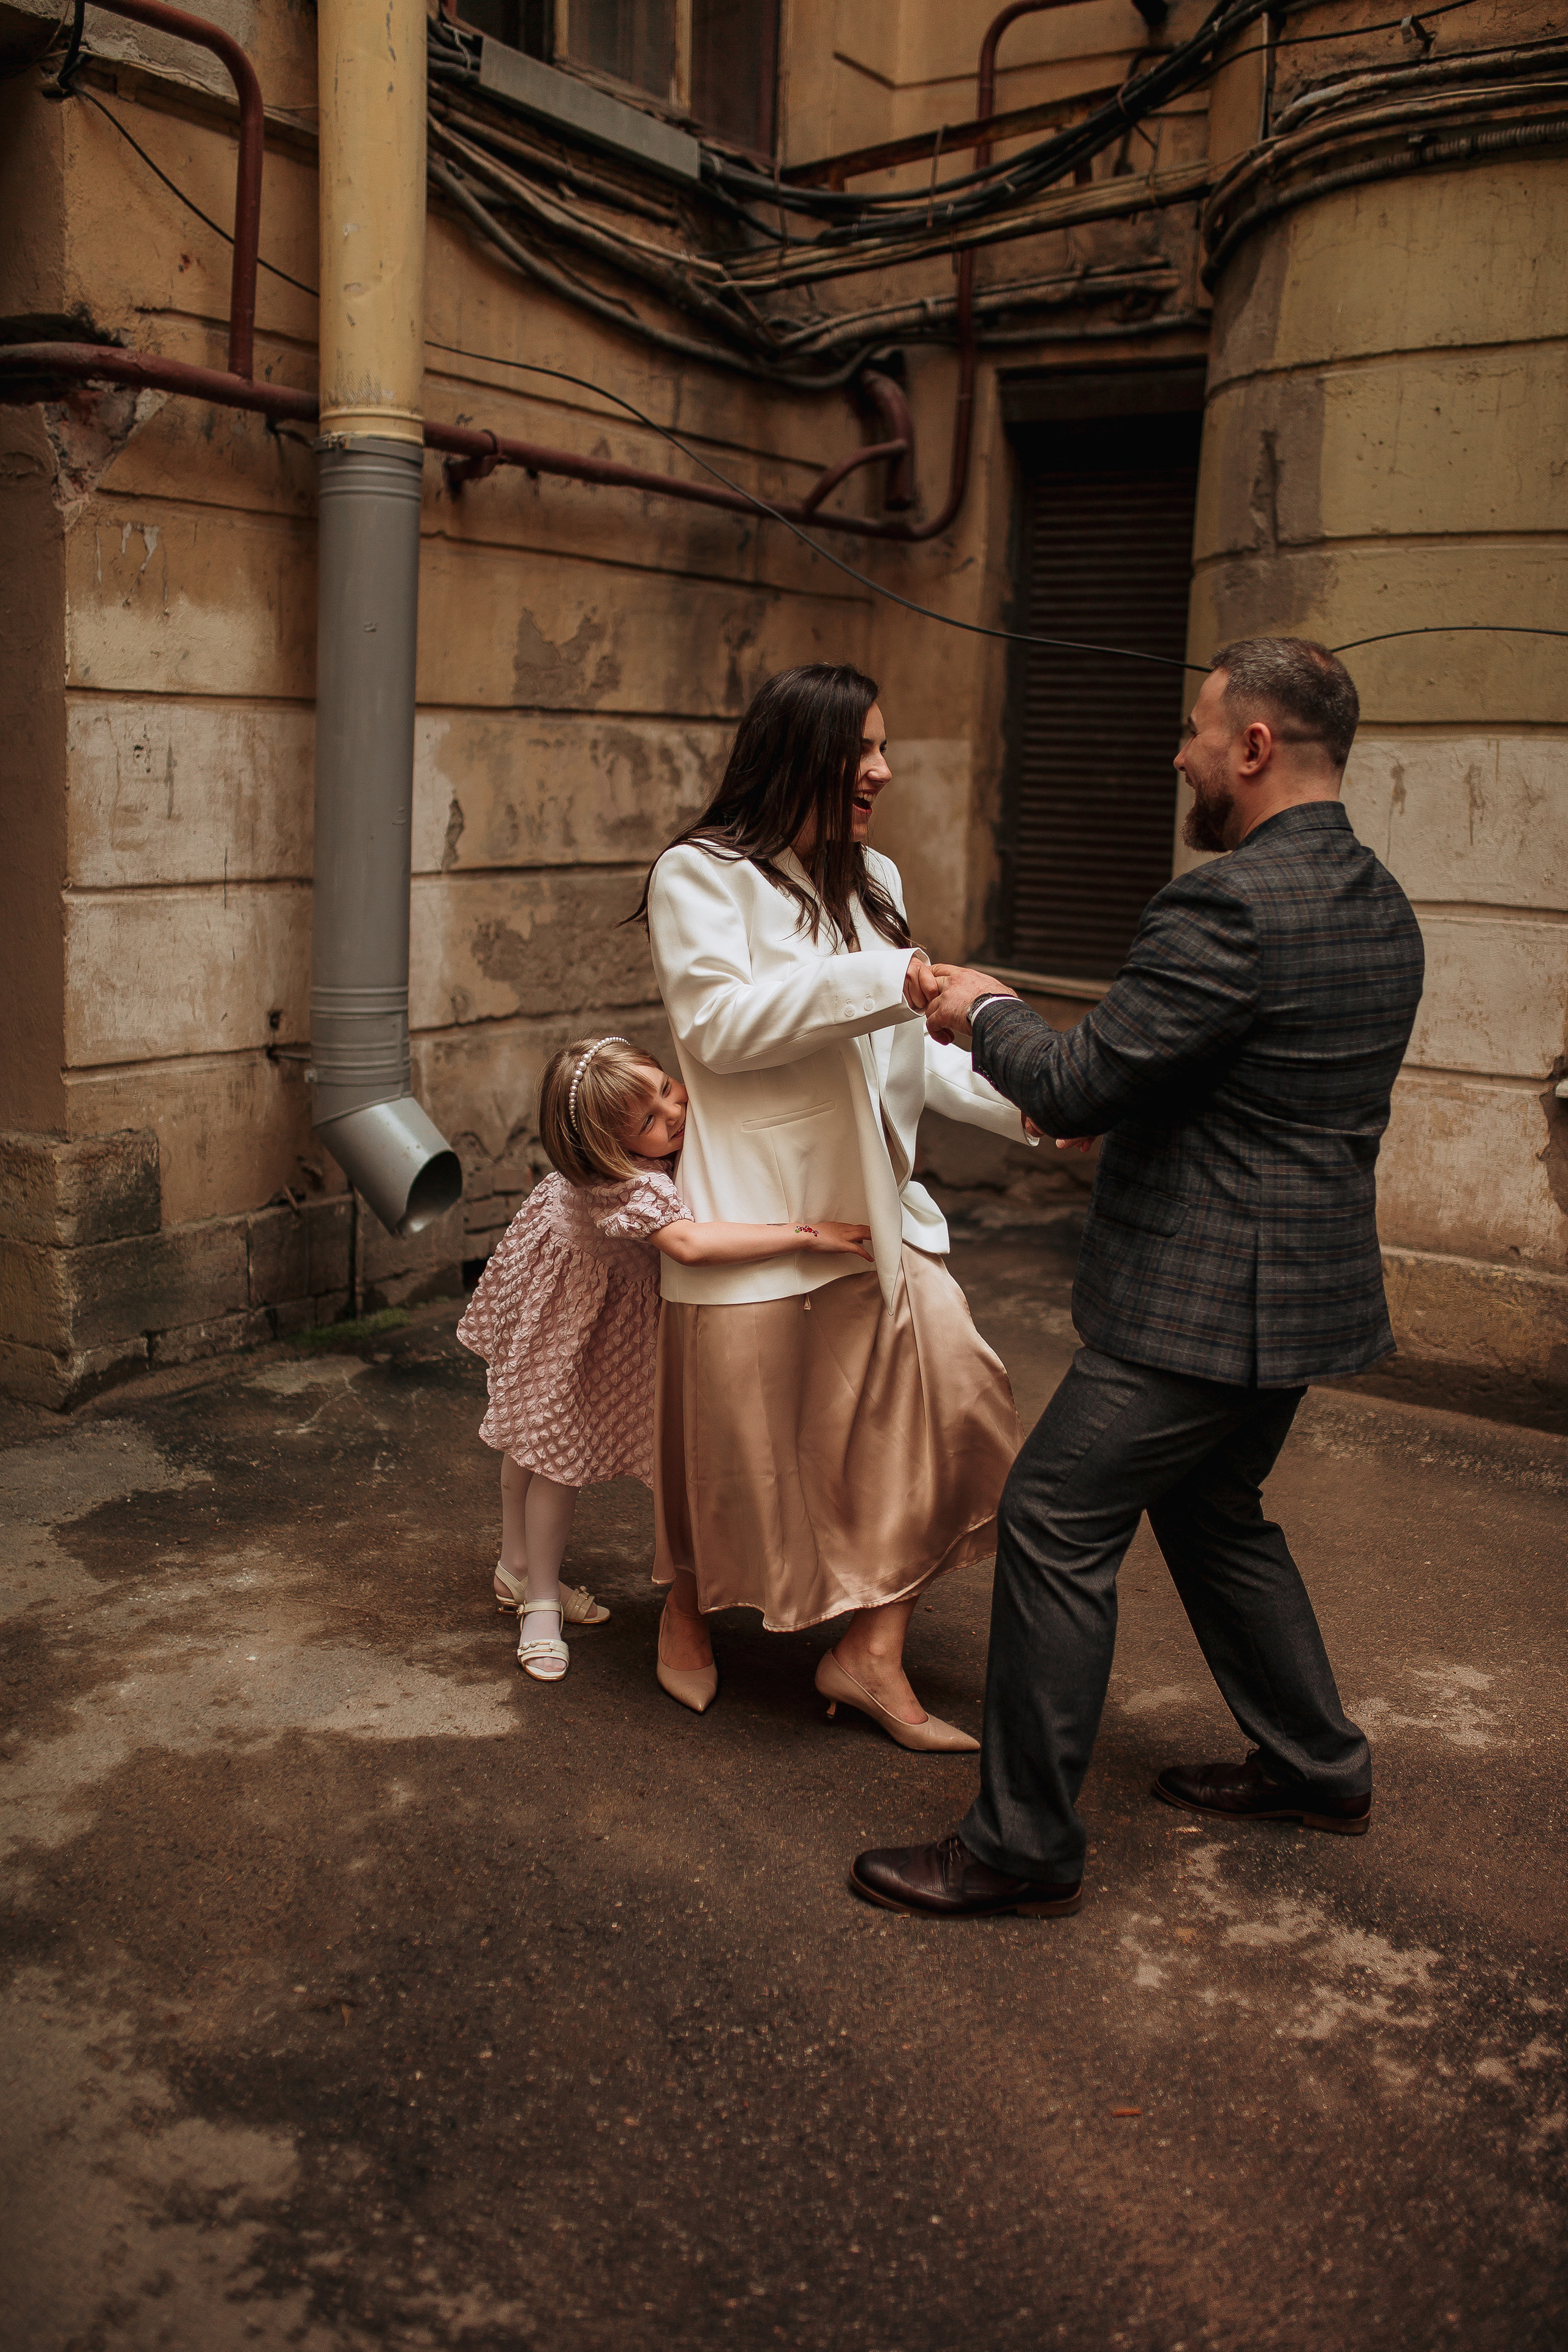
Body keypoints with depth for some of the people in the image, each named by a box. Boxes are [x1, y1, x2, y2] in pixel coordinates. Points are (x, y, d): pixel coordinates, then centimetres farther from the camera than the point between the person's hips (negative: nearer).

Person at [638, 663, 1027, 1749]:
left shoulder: (874, 882, 17)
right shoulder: (702, 874, -4)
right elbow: (716, 1021, -19)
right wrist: (878, 983, -24)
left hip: (874, 1201, 7)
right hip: (753, 1206, -6)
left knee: (949, 1405, -5)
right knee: (736, 1433, 5)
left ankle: (871, 1652, 7)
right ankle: (687, 1609, 35)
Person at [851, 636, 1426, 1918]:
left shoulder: (1227, 906, -22)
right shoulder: (1383, 907, 9)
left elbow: (1077, 1084, -20)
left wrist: (988, 1013, 0)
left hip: (1207, 1303, -10)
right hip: (1313, 1278, 10)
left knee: (1056, 1529, -2)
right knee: (1216, 1514, 25)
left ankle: (1022, 1844, 8)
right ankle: (1316, 1764, 39)